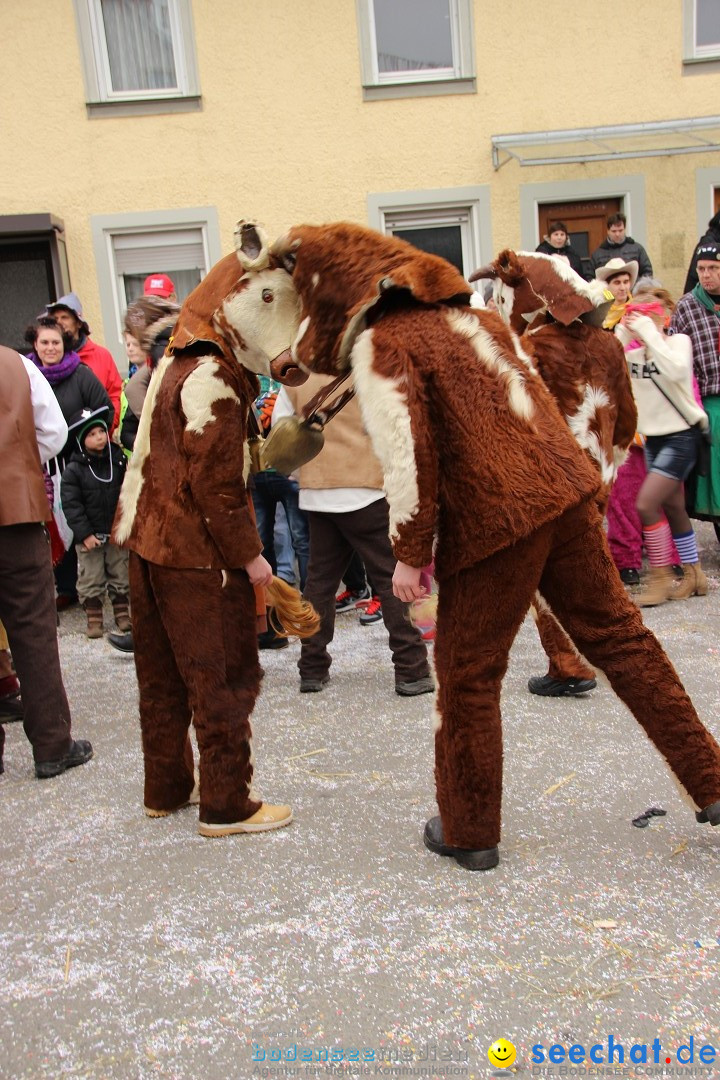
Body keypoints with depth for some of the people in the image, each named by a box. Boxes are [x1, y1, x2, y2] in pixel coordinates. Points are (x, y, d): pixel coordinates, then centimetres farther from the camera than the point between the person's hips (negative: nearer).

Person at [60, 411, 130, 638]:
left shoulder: (119, 461, 0)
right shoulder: (73, 470, -8)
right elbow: (71, 504, -10)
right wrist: (84, 533, -15)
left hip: (117, 533, 2)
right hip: (89, 536, -2)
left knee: (120, 575, 12)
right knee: (91, 578, 4)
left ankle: (122, 613, 24)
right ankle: (94, 619, 15)